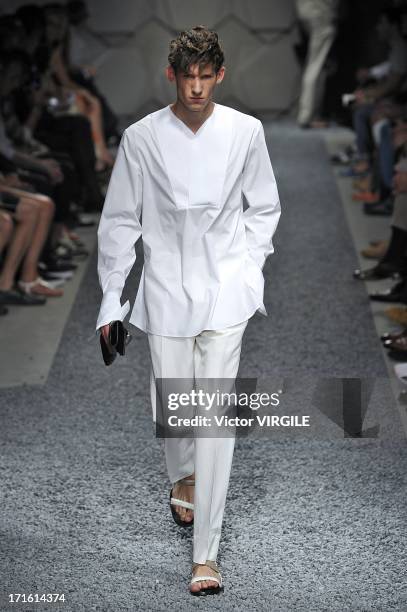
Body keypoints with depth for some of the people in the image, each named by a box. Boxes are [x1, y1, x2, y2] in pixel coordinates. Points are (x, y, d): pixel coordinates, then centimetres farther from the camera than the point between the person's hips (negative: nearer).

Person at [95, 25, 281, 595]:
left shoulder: (245, 131, -2)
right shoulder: (141, 137, -4)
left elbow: (264, 208, 11)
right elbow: (119, 221, 3)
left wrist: (245, 269, 1)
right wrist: (111, 298, 3)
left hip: (226, 291, -1)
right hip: (166, 290, 1)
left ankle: (206, 554, -1)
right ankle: (182, 477, 47)